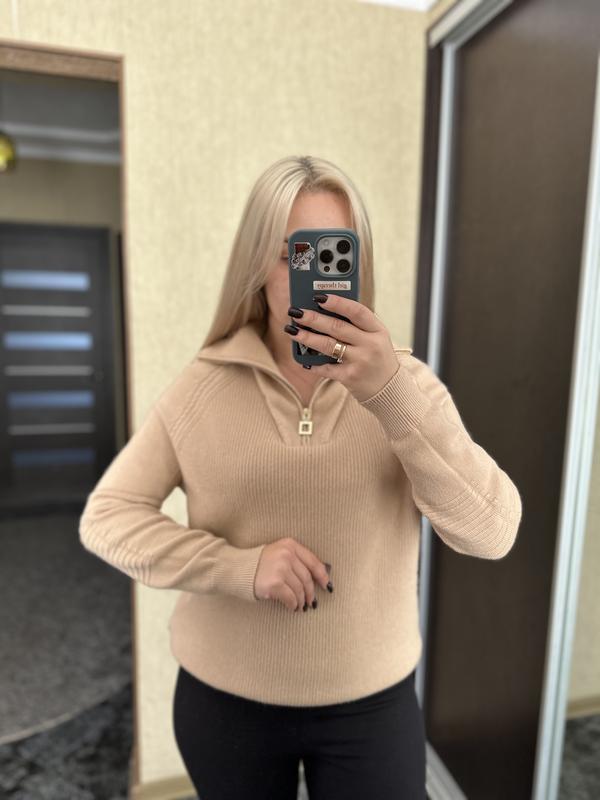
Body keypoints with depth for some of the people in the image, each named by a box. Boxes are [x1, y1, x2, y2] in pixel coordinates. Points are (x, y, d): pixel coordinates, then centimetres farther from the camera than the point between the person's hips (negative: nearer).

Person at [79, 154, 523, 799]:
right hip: (223, 700, 1)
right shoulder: (200, 386, -9)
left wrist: (392, 395, -32)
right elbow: (105, 518, -7)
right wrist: (243, 567, -21)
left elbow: (491, 533, -18)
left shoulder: (405, 381, -10)